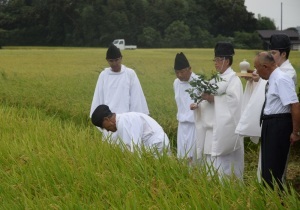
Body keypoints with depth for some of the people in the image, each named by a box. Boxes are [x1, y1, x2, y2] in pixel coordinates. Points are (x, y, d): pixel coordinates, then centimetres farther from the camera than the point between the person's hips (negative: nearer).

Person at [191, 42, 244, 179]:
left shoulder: (233, 80, -8)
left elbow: (233, 101, -20)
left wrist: (212, 99, -21)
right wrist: (198, 105, -2)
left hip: (225, 130, -8)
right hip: (212, 128, 8)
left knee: (222, 164, -9)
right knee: (212, 163, 8)